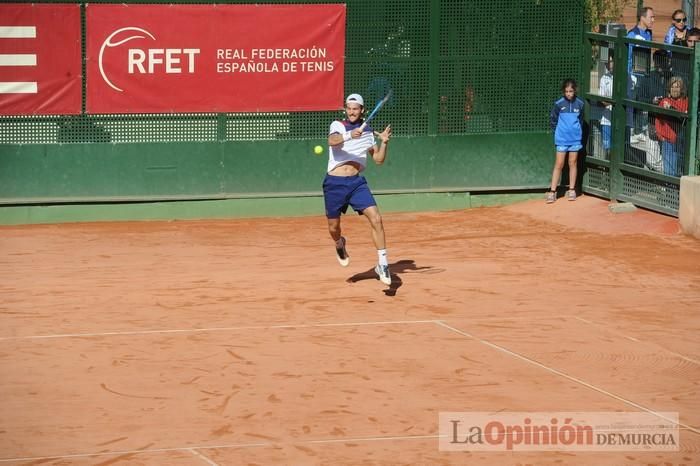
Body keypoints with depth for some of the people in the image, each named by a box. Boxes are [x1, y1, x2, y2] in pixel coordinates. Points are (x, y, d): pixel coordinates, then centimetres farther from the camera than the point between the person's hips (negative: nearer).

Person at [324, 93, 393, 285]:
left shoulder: (367, 131, 10)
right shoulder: (337, 126, -2)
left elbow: (379, 159, 12)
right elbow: (332, 141, -25)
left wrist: (384, 142, -5)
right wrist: (349, 135, -43)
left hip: (357, 183, 2)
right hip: (335, 183, -2)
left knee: (376, 218, -17)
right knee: (334, 228, 9)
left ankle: (382, 264, -13)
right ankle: (340, 244, 46)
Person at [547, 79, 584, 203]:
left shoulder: (579, 104, -1)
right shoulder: (559, 104, -7)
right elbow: (552, 119, 4)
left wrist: (577, 131, 9)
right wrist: (558, 130, 3)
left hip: (575, 139, 2)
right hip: (562, 139, -2)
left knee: (572, 163, 9)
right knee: (559, 164, -2)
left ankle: (572, 190, 18)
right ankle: (552, 191, -1)